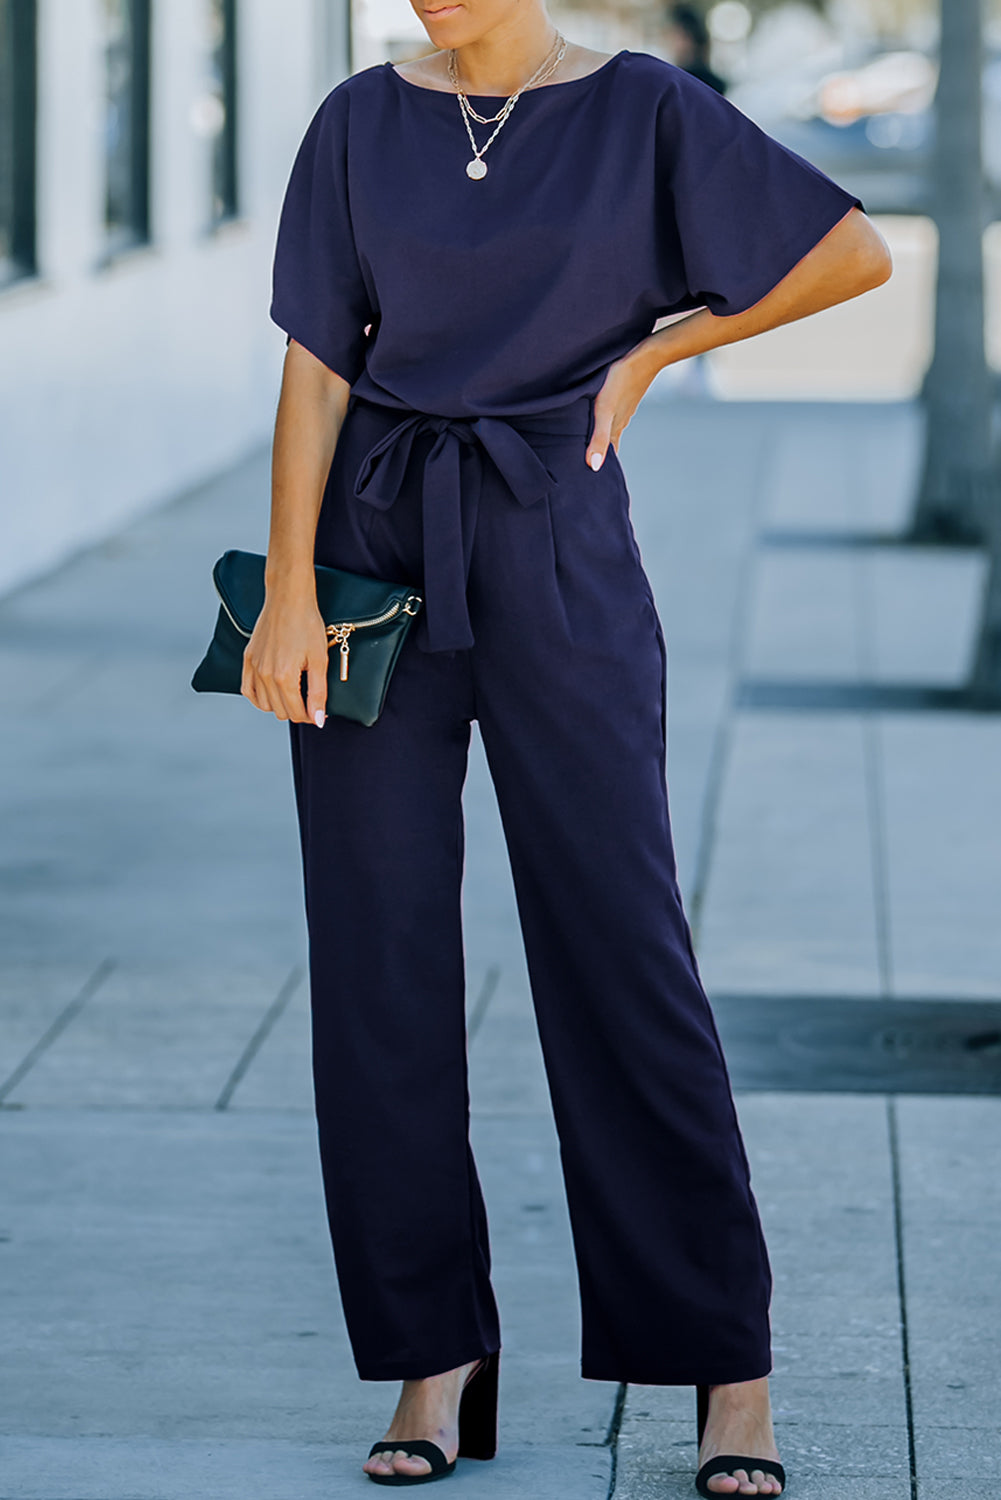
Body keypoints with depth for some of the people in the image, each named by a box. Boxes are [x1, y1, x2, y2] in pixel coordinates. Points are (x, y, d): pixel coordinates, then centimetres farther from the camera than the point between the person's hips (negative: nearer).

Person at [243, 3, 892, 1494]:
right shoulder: (364, 122, 5)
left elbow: (855, 251, 2)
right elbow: (319, 363, 2)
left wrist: (654, 351, 4)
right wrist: (290, 587, -6)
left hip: (556, 548, -2)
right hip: (377, 543, 3)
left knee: (621, 946, -4)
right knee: (381, 953, 1)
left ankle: (728, 1368, 2)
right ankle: (436, 1356, 11)